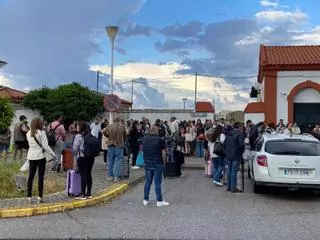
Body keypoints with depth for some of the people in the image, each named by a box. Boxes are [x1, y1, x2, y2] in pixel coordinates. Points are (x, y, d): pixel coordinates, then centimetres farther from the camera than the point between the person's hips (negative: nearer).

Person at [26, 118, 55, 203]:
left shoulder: (28, 133, 6)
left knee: (31, 176, 9)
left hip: (31, 156, 5)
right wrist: (52, 153, -2)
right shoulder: (41, 133, -11)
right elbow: (45, 146, -12)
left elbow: (30, 144, 11)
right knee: (40, 176, 1)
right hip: (40, 156, -5)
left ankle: (29, 197, 11)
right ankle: (40, 197, 2)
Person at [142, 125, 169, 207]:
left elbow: (142, 150, 10)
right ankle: (159, 201, 4)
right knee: (157, 183, -1)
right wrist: (164, 161, 4)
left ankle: (145, 200, 17)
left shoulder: (144, 139, 6)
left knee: (147, 182, 12)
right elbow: (163, 153, -10)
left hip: (147, 163, 5)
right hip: (157, 164, -5)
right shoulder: (160, 140, -10)